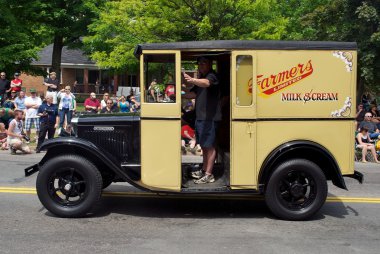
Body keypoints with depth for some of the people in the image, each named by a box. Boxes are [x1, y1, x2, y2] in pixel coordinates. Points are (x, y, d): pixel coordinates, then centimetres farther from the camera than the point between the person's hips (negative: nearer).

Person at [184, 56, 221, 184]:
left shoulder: (212, 76, -10)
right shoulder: (200, 78, 21)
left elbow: (206, 83, -34)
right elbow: (193, 93, 24)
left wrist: (192, 80, -52)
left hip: (209, 117, -9)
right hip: (200, 117, 10)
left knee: (209, 146, -6)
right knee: (204, 145, 18)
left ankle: (209, 175, -2)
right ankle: (204, 170, 29)